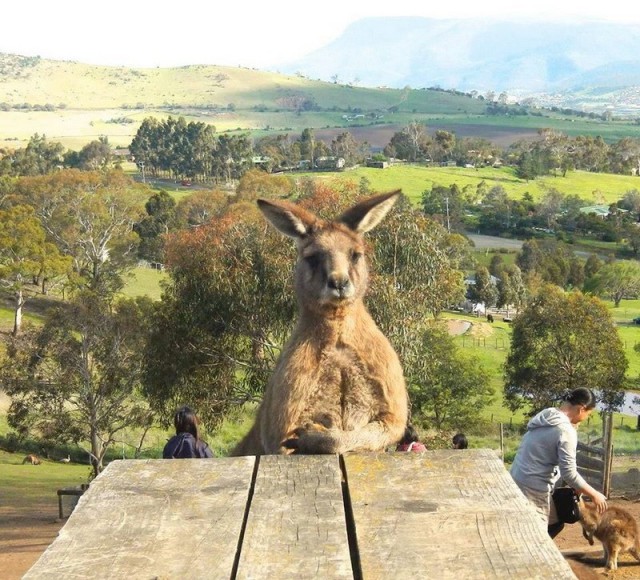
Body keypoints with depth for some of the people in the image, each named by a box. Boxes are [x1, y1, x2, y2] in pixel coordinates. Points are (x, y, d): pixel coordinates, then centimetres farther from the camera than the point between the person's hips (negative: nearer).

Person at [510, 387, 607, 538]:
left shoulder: (545, 416, 9)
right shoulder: (566, 430, -18)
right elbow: (569, 474, -18)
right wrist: (594, 495, -7)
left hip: (518, 481, 9)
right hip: (533, 489, -9)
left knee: (556, 523, 22)